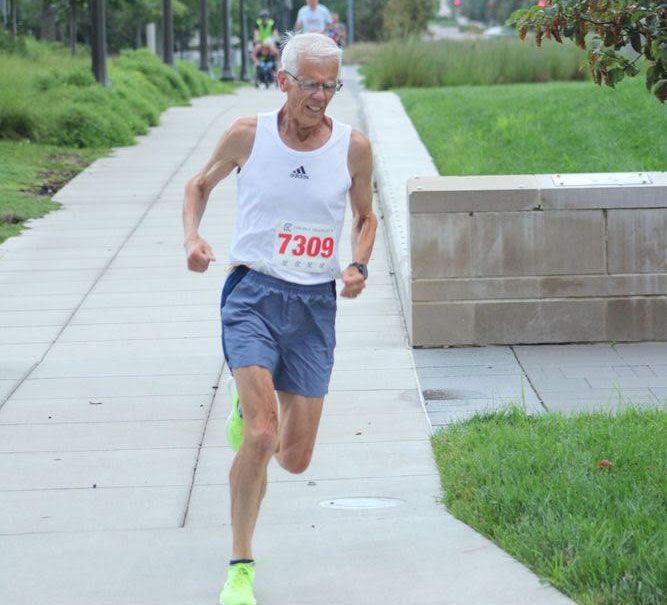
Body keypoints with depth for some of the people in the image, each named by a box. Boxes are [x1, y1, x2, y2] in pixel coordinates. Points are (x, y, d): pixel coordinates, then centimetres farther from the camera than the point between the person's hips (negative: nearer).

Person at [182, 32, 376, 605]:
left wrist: (359, 265, -4)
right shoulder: (248, 135, -4)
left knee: (295, 458, 7)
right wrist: (192, 237, -5)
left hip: (315, 304, 3)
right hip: (253, 293, -2)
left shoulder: (353, 147, -1)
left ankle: (248, 406, 44)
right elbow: (200, 183, 14)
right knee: (262, 435, -22)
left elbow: (365, 217, 16)